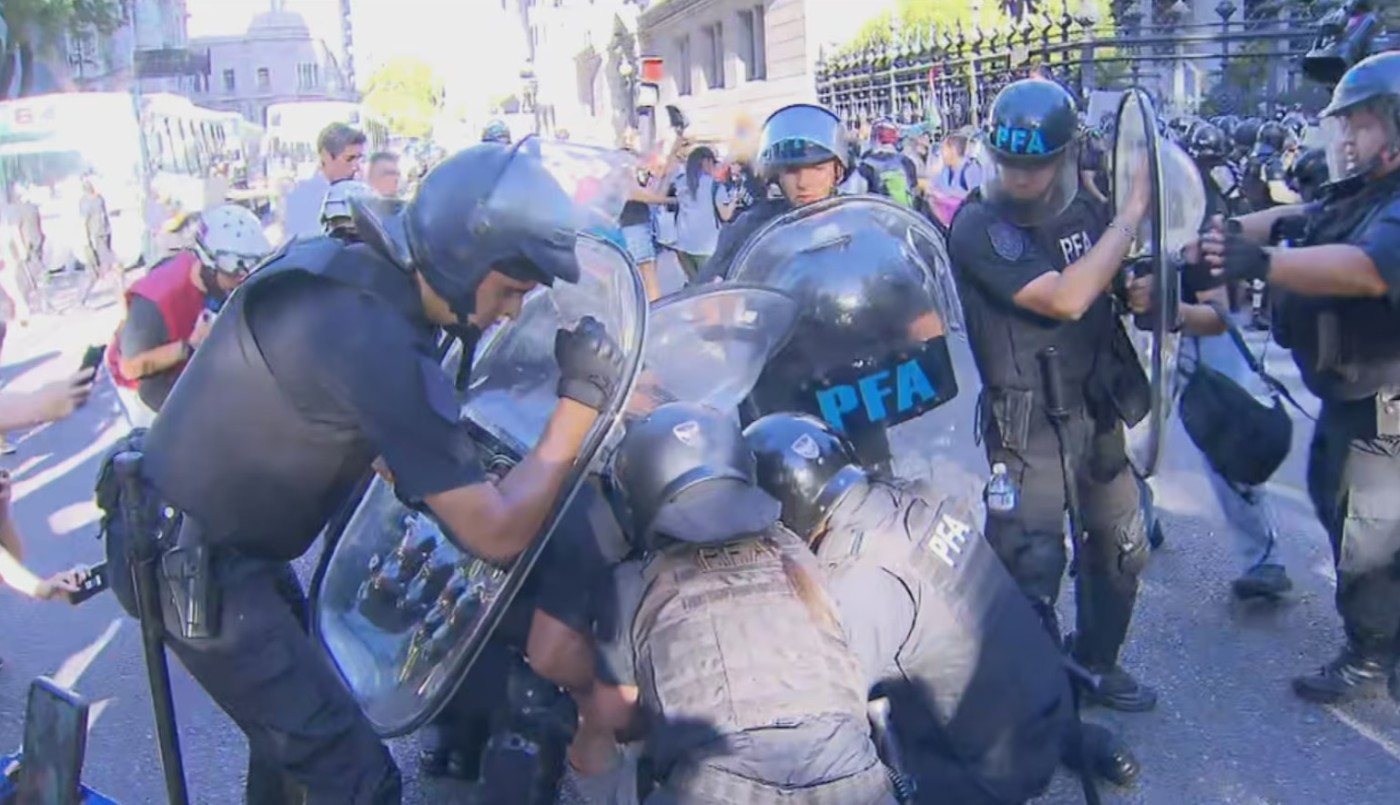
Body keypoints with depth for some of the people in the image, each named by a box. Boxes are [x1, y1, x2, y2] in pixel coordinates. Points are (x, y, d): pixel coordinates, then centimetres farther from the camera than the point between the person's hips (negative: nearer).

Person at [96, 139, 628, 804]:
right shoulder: (374, 338, -31)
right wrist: (582, 397, -22)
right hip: (194, 571, -10)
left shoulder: (340, 260, -3)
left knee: (292, 700, 29)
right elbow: (497, 534, -28)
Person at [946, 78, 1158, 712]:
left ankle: (1096, 665, 40)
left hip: (1097, 407, 7)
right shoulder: (978, 225, -18)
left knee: (1121, 547, 18)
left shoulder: (1082, 210, 3)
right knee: (1032, 568, -4)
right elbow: (1065, 298, -28)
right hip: (1026, 421, -7)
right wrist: (1131, 214, -21)